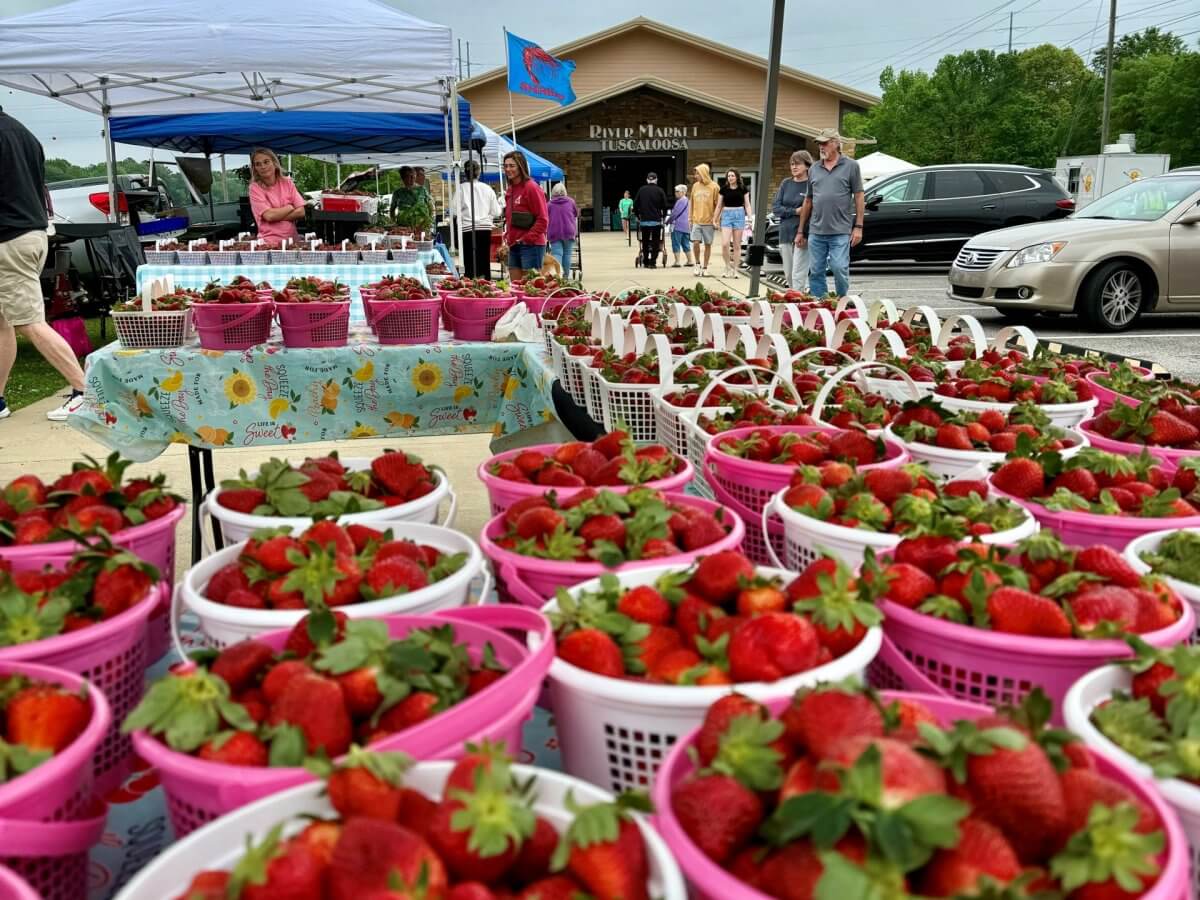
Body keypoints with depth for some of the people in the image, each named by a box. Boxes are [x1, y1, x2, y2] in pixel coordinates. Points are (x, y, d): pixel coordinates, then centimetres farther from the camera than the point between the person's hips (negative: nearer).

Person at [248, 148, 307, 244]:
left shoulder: (288, 183, 9)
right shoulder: (255, 188, 1)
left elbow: (301, 212, 0)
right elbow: (268, 215, -11)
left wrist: (276, 215, -8)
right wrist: (290, 207, 0)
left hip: (292, 239, 3)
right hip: (269, 241, -3)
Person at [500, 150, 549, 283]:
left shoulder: (531, 187, -10)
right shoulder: (510, 190, 14)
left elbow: (543, 220, -13)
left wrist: (527, 238, -15)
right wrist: (507, 239, 9)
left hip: (531, 245, -8)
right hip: (513, 247, 8)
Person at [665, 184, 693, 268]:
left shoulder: (681, 201, -13)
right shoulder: (687, 200, 17)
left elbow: (675, 213, -13)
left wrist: (668, 220, 1)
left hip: (678, 226, -9)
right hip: (687, 226, 9)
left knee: (676, 244, -5)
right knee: (686, 244, 13)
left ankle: (677, 262, -8)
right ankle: (690, 261, 15)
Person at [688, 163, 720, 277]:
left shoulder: (714, 187, -4)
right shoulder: (695, 186, 8)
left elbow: (718, 205, -3)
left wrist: (715, 219, -8)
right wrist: (690, 217, 9)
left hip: (708, 221, -2)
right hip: (696, 221, 2)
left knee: (708, 244, 4)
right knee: (696, 242, -8)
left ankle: (705, 267, 14)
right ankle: (698, 264, 12)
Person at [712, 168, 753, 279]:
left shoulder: (743, 189, 4)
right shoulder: (724, 189, 5)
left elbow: (747, 204, 6)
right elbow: (719, 205, 12)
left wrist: (750, 218, -4)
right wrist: (715, 220, 11)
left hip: (739, 215, 0)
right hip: (726, 215, 0)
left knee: (737, 245, 3)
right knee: (725, 244, -13)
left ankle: (735, 269, 11)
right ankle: (728, 266, 7)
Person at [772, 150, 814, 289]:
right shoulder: (786, 183, 12)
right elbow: (775, 207, 7)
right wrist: (795, 211, -8)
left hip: (803, 234, -6)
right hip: (786, 234, 6)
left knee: (798, 275, -10)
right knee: (788, 275, 10)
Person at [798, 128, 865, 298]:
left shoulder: (851, 166, 3)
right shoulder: (814, 169, 13)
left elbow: (858, 197, 1)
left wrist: (858, 226, -6)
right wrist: (801, 231, 15)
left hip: (840, 232, -4)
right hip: (816, 231, 4)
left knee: (840, 269, -7)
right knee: (815, 272, 5)